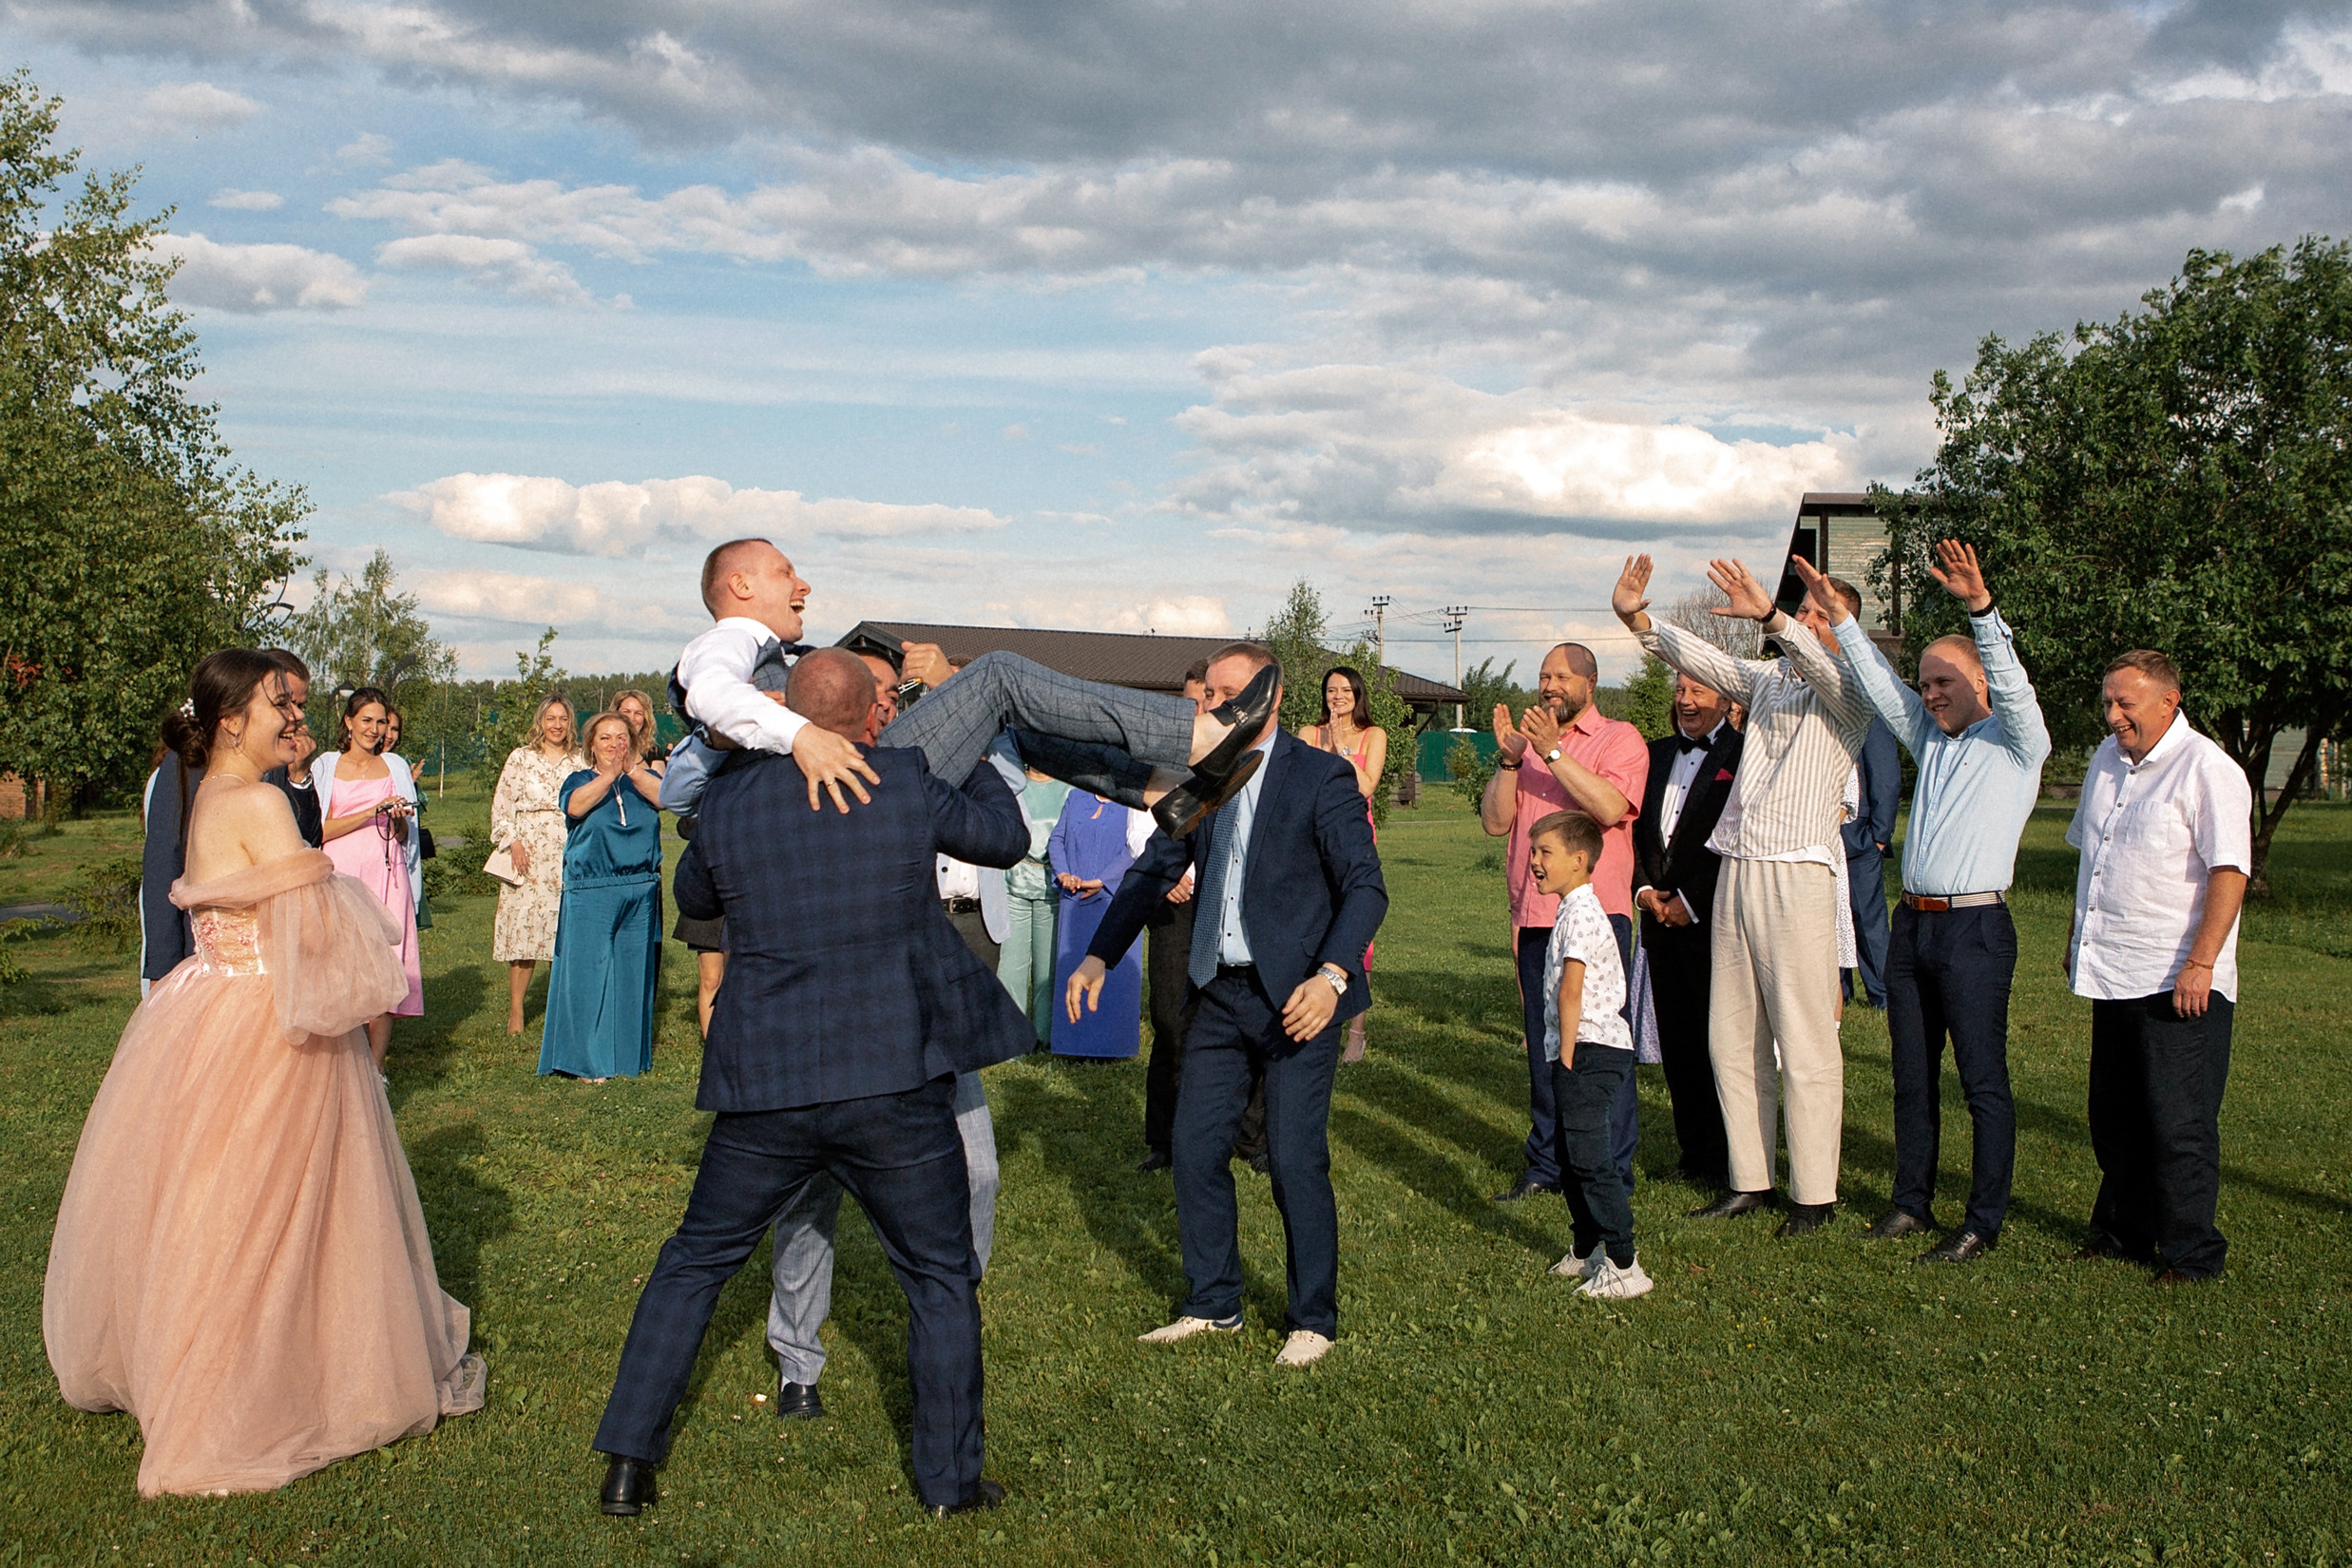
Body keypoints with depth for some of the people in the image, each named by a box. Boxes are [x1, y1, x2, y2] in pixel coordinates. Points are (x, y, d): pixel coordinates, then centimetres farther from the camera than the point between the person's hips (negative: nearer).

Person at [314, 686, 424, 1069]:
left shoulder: (395, 767, 15)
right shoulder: (326, 767, 8)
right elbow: (322, 830, -2)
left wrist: (399, 819, -6)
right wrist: (371, 812, -12)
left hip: (386, 877, 1)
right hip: (342, 875, -1)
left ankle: (375, 1069, -4)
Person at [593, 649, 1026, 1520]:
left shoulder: (728, 801, 0)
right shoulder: (907, 783, -6)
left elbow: (694, 898, 20)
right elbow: (1005, 838, 10)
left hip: (765, 1088, 2)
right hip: (895, 1084, -2)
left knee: (694, 1265, 19)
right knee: (941, 1278, 15)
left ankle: (628, 1462, 20)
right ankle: (949, 1480, 19)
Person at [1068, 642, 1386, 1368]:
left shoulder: (1320, 776, -9)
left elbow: (1366, 885, -15)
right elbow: (1154, 870, 16)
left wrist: (1332, 975, -29)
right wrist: (1099, 955, 7)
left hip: (1296, 998, -6)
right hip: (1219, 994, 6)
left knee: (1296, 1161, -3)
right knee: (1194, 1149, 8)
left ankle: (1313, 1320, 15)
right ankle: (1213, 1306, 25)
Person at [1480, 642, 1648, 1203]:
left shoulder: (1619, 738, 1)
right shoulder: (1527, 741, 17)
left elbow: (1610, 807, -17)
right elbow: (1495, 821, 7)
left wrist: (1552, 752, -18)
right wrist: (1509, 757, -6)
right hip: (1533, 914, 5)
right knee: (1543, 1046, 10)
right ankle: (1547, 1166, 18)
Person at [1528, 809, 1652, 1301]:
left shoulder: (1581, 914, -15)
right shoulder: (1574, 910, 17)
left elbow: (1571, 989, -22)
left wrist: (1568, 1054, -19)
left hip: (1589, 1051, -11)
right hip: (1583, 1052, 11)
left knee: (1589, 1157, -11)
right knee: (1573, 1156, 17)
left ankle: (1624, 1267, -9)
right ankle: (1586, 1251, 28)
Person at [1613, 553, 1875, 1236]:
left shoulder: (1851, 692, 0)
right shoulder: (1767, 678, 17)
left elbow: (1827, 671, -22)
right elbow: (1701, 658, 10)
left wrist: (1769, 616, -37)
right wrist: (1637, 618, -6)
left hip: (1796, 877, -6)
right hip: (1734, 871, 6)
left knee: (1805, 1047, -4)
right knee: (1732, 1041, 9)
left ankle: (1814, 1195, 4)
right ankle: (1749, 1181, 19)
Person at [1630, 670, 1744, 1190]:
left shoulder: (1743, 754, -7)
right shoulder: (1656, 753, 16)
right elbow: (1635, 826, 16)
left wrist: (1691, 901, -12)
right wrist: (1642, 887, 1)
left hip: (1712, 921, -6)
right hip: (1661, 918, 7)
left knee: (1719, 1043, -2)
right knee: (1676, 1042, 10)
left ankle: (1726, 1161, 8)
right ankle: (1694, 1151, 20)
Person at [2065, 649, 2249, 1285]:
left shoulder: (2207, 769, -12)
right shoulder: (2107, 759, 13)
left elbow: (2229, 870, -17)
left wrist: (2200, 963, -21)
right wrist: (2078, 936, 21)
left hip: (2178, 982, -8)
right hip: (2114, 974, 8)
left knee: (2179, 1124, -3)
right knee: (2114, 1116, 15)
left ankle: (2190, 1255, 8)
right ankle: (2122, 1233, 28)